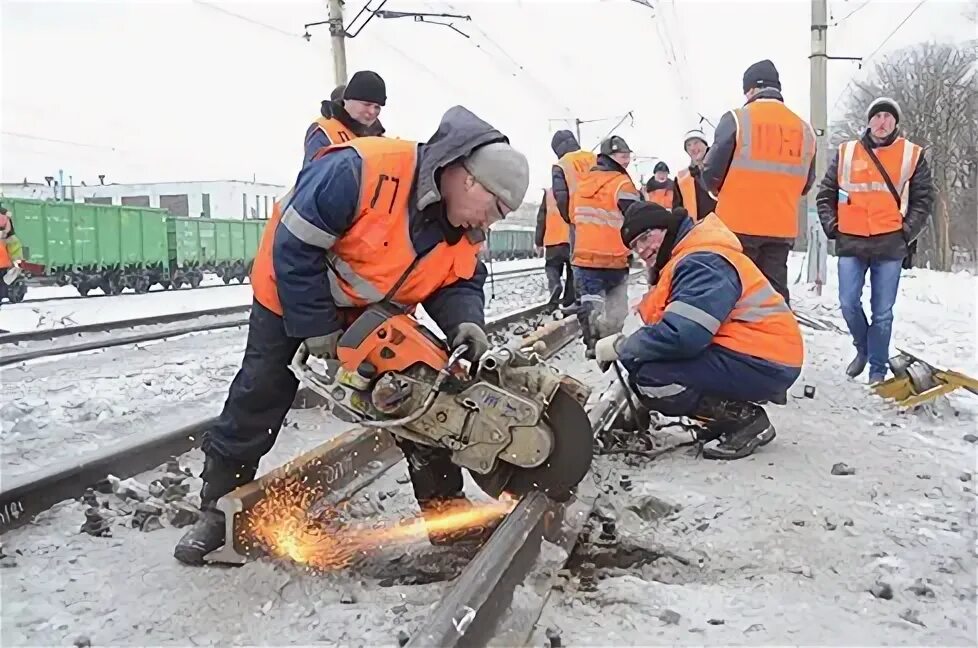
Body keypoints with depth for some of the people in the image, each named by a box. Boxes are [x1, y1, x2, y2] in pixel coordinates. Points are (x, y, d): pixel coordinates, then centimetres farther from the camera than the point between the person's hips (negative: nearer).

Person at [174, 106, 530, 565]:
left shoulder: (465, 229, -14)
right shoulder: (361, 170, -37)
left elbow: (459, 283, -4)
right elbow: (294, 246, -32)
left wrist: (466, 322, -28)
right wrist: (317, 328, -25)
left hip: (375, 312, 5)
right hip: (293, 297, -5)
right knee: (256, 401, 1)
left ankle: (445, 506, 13)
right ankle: (217, 511, 18)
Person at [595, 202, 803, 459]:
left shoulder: (702, 262, -18)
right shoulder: (688, 260, 16)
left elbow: (681, 335, -29)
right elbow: (663, 324, 16)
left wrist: (621, 348, -15)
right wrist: (627, 345, -1)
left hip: (763, 364, -11)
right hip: (744, 355, 11)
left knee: (647, 376, -21)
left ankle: (745, 420, -6)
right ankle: (736, 414, 9)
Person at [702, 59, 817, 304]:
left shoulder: (737, 119, -8)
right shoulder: (804, 129, 7)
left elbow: (712, 171, -7)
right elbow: (806, 183, 13)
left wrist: (719, 189, 15)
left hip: (739, 224, -4)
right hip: (782, 227, 4)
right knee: (776, 294, 10)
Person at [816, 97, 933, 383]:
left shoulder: (913, 155, 6)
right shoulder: (845, 153, 8)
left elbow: (924, 199, 7)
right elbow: (826, 194, 12)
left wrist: (907, 232, -3)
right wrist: (831, 226, 2)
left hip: (890, 244, -1)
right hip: (851, 243, 1)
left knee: (883, 312, 2)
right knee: (849, 303, -1)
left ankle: (878, 369, 12)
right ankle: (863, 348, 27)